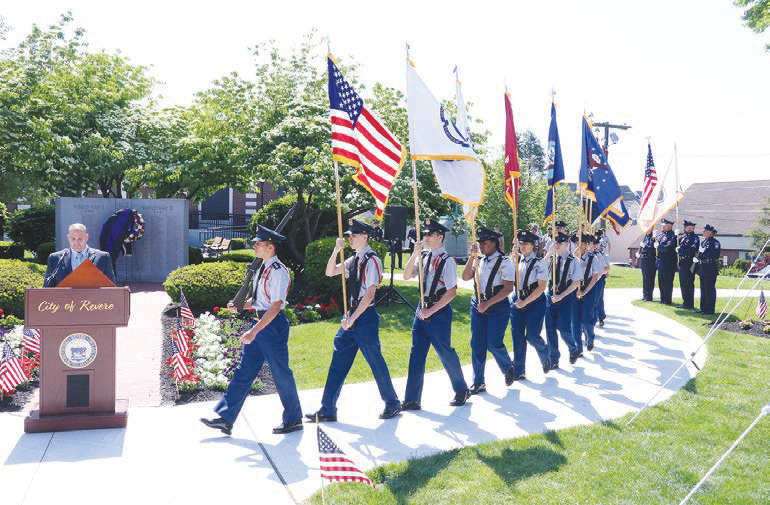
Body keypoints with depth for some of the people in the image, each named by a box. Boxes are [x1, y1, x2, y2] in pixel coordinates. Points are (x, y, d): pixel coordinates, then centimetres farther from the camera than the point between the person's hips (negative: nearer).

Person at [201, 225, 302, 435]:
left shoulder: (278, 271, -17)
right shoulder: (263, 268, 11)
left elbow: (276, 306, -23)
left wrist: (254, 331, -27)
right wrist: (239, 305, 5)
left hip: (274, 325, -9)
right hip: (261, 324, 9)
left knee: (281, 373, 3)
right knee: (244, 371, 9)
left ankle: (293, 420, 19)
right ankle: (225, 418, 14)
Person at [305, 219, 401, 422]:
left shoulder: (372, 260, -13)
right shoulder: (354, 260, 13)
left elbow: (369, 294, -19)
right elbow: (330, 272, 15)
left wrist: (353, 318, -21)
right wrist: (336, 251, 0)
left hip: (366, 317, -8)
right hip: (351, 316, 8)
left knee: (375, 361, 3)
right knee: (338, 361, 7)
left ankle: (392, 403, 23)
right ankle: (328, 410, 13)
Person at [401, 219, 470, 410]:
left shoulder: (447, 260, -12)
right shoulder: (424, 256, 7)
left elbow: (452, 292, -15)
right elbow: (407, 276, 3)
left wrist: (431, 310, -17)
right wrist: (414, 255, -10)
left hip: (439, 311, -6)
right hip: (422, 309, 6)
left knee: (445, 352, 4)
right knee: (416, 353, 5)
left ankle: (462, 390, 27)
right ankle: (411, 400, 12)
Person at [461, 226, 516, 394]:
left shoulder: (504, 262, -8)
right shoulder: (478, 260, 8)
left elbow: (508, 288, -14)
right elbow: (465, 277, -3)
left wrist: (488, 304, -19)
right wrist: (472, 256, -12)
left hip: (498, 306, -5)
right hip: (477, 305, 5)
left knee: (494, 344, -6)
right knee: (477, 344, 4)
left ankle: (508, 369, 26)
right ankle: (478, 382, 15)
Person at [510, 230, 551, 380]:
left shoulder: (539, 263, -9)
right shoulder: (516, 259, 5)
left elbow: (541, 287, -14)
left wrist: (525, 302, -18)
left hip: (535, 301, -5)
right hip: (517, 300, 5)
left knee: (532, 335, -6)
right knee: (517, 336, 4)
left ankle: (545, 357, 28)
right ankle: (519, 371, 14)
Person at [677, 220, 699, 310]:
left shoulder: (694, 238, -8)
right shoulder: (683, 237, 16)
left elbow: (692, 250, -18)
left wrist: (680, 250, -13)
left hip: (689, 264, -8)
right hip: (682, 263, 8)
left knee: (688, 284, -4)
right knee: (683, 284, 12)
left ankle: (689, 304, 1)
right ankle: (685, 302, 20)